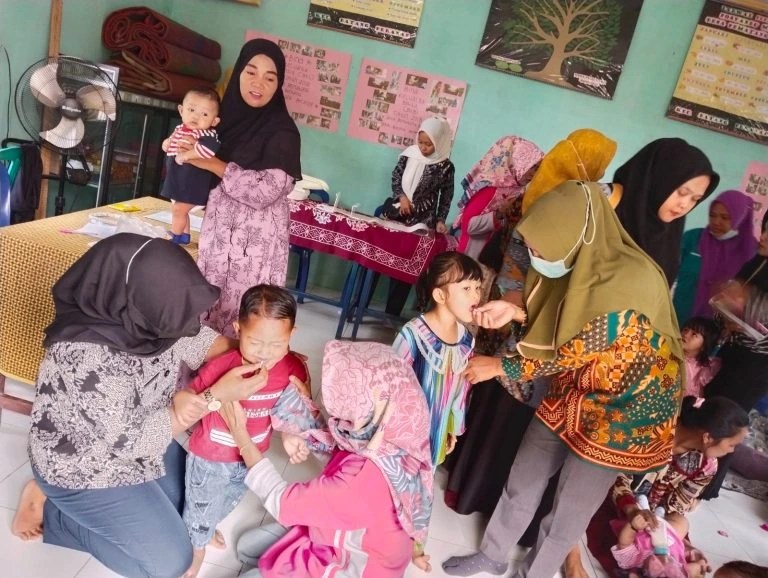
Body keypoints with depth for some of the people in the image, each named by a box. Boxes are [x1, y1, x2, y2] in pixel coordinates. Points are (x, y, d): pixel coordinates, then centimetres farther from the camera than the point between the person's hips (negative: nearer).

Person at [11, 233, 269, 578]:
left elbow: (193, 339, -1)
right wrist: (216, 395, -29)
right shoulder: (91, 361, -39)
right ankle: (49, 506, 11)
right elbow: (131, 440, -27)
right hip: (87, 466, -7)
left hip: (138, 435, 7)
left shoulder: (140, 314, -19)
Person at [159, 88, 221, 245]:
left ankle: (175, 238, 15)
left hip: (192, 183, -9)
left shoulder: (207, 134, -25)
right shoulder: (180, 129, 4)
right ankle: (184, 237, 36)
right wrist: (167, 143, 0)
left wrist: (186, 155, -37)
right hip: (180, 180, 9)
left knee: (178, 210, -2)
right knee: (180, 210, 21)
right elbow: (173, 140, 24)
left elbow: (210, 149, -46)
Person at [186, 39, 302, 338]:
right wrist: (185, 147, -1)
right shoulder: (228, 113, 7)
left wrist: (213, 164, -16)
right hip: (218, 230, 6)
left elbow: (265, 192, -23)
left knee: (239, 317, -2)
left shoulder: (282, 131, -11)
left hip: (255, 239, -6)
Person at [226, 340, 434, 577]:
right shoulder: (391, 439, -19)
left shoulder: (364, 477, -42)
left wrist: (240, 434, -21)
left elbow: (282, 501, -28)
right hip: (347, 538, 7)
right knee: (246, 545, 17)